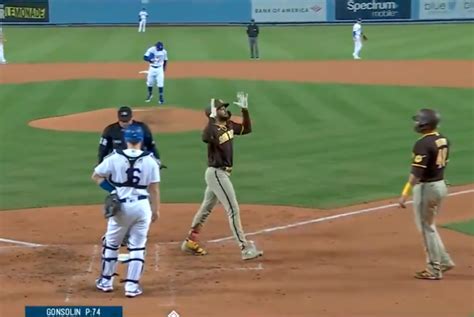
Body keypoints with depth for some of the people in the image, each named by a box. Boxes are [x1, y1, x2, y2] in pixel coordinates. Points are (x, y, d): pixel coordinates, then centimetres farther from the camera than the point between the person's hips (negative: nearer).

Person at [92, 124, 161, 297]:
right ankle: (132, 285, 6)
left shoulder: (115, 158, -6)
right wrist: (156, 210, 7)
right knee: (137, 247, 8)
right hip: (142, 206, 0)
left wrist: (113, 190, 6)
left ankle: (106, 281, 26)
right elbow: (154, 189, -2)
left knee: (111, 243, 17)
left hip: (121, 205, 0)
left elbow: (95, 176, 1)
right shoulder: (150, 160, -5)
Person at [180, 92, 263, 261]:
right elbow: (205, 138, -42)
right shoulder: (212, 128, -20)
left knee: (206, 209, 18)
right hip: (217, 173, -10)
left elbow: (246, 129, 17)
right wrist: (211, 118, -43)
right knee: (233, 210, -10)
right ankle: (245, 248, -9)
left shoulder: (229, 125, 7)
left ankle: (190, 242, 30)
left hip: (221, 173, 10)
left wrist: (244, 110, 7)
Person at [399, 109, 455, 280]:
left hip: (426, 187, -9)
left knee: (426, 228, 2)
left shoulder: (423, 144, -20)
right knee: (428, 225, 22)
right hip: (441, 185, 9)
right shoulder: (443, 140, 6)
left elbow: (416, 172, -25)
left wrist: (405, 194, -24)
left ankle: (434, 270, 9)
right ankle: (444, 260, 24)